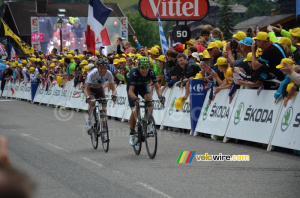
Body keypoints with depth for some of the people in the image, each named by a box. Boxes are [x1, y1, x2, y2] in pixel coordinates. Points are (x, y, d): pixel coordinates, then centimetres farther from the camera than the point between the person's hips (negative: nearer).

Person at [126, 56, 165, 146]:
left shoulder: (151, 72, -29)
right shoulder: (134, 73, -38)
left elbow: (157, 86, -27)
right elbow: (131, 91, -43)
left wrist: (160, 95, -48)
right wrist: (135, 98, -62)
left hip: (143, 86, 2)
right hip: (133, 87, -2)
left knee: (149, 99, -29)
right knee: (134, 110, -12)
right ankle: (132, 134, 4)